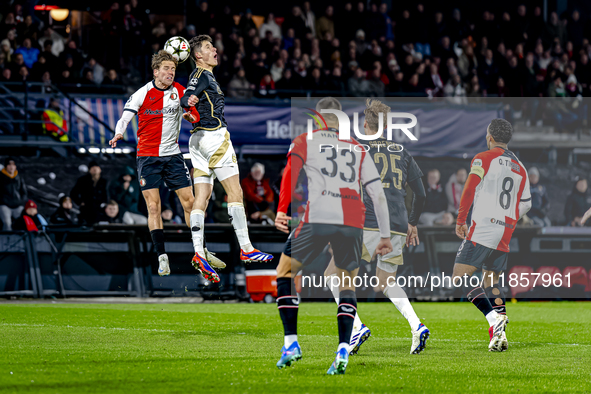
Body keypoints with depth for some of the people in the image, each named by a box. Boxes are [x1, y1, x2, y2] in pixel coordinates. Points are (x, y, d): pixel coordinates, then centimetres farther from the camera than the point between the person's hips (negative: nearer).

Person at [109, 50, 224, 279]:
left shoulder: (179, 91, 1)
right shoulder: (142, 94, -7)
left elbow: (195, 117, 6)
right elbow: (125, 118, -10)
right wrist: (118, 134, -31)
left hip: (173, 155, 3)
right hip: (148, 156, -3)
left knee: (189, 201, 0)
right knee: (153, 206, -7)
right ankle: (161, 257, -5)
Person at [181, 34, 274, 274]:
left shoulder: (206, 76, 20)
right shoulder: (202, 75, -9)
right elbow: (185, 99, -25)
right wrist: (189, 102, -46)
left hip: (200, 141, 10)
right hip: (214, 136, -10)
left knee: (202, 197, 1)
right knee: (235, 191, -8)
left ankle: (198, 253, -6)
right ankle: (245, 249, -10)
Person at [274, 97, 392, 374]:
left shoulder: (305, 142, 16)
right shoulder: (357, 149, 23)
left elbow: (291, 172, -2)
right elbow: (378, 193, 18)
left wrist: (281, 211, -8)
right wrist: (385, 236, 22)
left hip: (318, 218, -3)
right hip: (352, 222, 3)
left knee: (285, 271, 17)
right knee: (347, 285, 18)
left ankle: (291, 343, 7)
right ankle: (343, 351, -3)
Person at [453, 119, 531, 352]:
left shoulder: (483, 159, -1)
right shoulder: (520, 168, 17)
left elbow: (469, 191, -8)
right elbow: (525, 204, 18)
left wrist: (460, 220, 2)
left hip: (482, 230, -7)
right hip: (504, 236, 7)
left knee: (460, 278, -7)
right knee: (490, 282, 15)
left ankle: (494, 318, -27)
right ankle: (500, 335, 0)